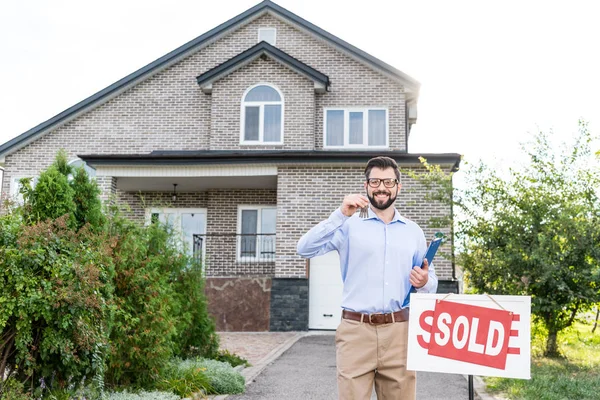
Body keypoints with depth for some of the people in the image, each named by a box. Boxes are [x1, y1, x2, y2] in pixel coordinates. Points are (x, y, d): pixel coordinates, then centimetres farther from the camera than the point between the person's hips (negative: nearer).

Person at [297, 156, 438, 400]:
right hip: (356, 331, -2)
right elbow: (305, 249, -9)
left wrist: (424, 283, -6)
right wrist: (341, 215, -18)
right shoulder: (349, 225, 4)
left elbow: (431, 282, 18)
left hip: (399, 331, 3)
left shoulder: (413, 231, 14)